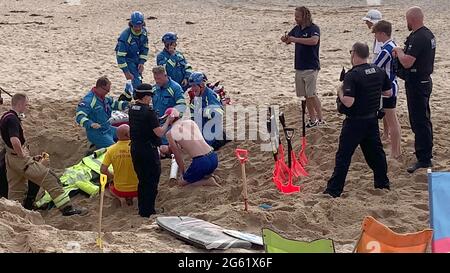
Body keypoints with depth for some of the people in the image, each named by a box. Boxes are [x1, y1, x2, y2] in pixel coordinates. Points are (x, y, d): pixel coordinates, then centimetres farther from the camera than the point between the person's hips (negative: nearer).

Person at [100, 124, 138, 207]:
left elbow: (103, 170, -12)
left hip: (119, 190, 1)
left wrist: (112, 176, 8)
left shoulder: (111, 149, -12)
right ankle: (130, 198, 8)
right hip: (136, 188, -1)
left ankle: (120, 198, 6)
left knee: (111, 187, 35)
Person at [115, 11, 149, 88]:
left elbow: (145, 48, 3)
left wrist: (142, 62, -6)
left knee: (139, 80, 16)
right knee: (136, 81, -18)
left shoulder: (144, 31, -11)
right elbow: (120, 55, -29)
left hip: (137, 59, 7)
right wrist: (126, 72, -30)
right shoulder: (125, 36, -30)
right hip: (128, 60, -7)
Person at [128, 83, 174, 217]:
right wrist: (168, 121, -7)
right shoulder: (149, 112, -19)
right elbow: (159, 132, -21)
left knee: (142, 180, 18)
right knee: (152, 181, 5)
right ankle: (148, 211, 8)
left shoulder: (132, 110, 4)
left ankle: (142, 209, 25)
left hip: (135, 149, 7)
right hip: (149, 150, -7)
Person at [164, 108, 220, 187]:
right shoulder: (191, 122, 16)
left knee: (182, 183, 17)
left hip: (200, 162, -7)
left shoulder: (170, 133, 1)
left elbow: (178, 157, 5)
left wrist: (183, 173, 19)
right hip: (214, 158, 7)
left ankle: (207, 181, 0)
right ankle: (207, 178, 8)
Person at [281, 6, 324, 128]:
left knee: (312, 94, -10)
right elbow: (288, 40, 19)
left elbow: (314, 41, -30)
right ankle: (312, 119, 15)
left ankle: (320, 119, -3)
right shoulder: (297, 28, 11)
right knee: (306, 95, 8)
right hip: (299, 67, 7)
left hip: (311, 67, -7)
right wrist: (285, 39, -6)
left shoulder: (314, 28, -11)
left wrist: (296, 39, -27)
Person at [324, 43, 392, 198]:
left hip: (355, 122, -6)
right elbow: (388, 93, 11)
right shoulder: (379, 71, 1)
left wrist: (340, 92, -9)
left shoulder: (352, 75, -20)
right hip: (372, 119, 6)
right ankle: (382, 182, 30)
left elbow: (348, 102, -27)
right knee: (375, 151, 19)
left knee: (343, 155, 0)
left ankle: (334, 190, 3)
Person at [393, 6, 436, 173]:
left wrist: (399, 51, -10)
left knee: (419, 122, -6)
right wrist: (403, 52, 7)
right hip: (425, 80, 10)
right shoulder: (429, 34, 10)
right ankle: (427, 153, 32)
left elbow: (407, 63, -28)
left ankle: (424, 159, -3)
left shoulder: (417, 38, -23)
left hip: (417, 84, -10)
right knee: (424, 120, 20)